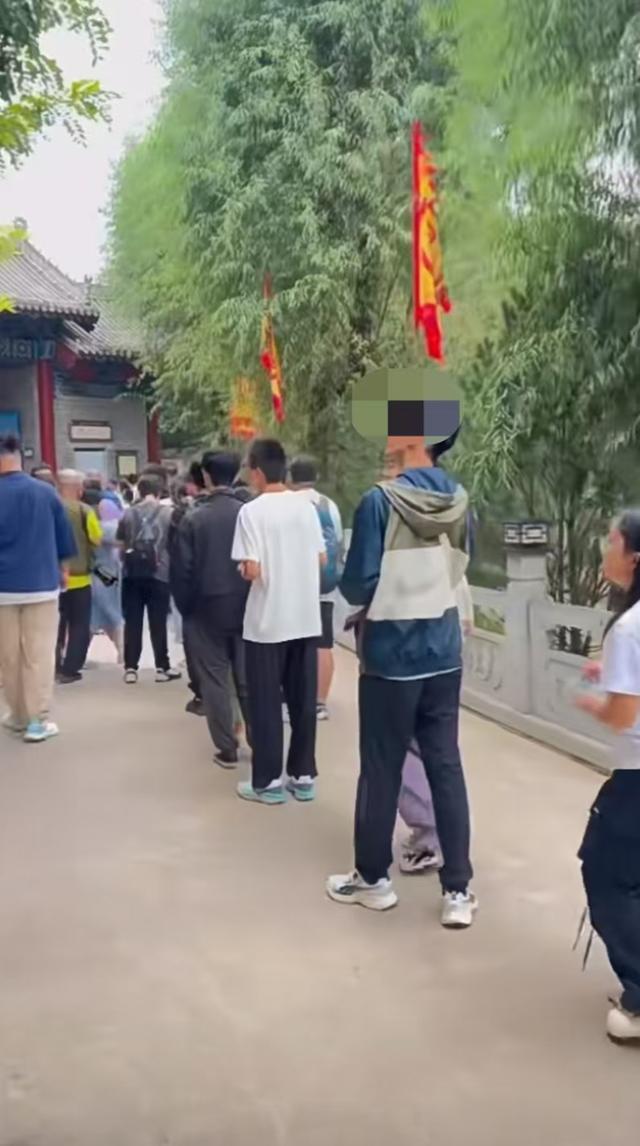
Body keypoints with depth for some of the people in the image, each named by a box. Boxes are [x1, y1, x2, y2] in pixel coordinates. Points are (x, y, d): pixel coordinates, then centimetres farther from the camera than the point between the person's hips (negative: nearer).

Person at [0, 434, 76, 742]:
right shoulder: (46, 492, -3)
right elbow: (64, 538, 5)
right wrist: (61, 568, 21)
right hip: (42, 584, 1)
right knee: (39, 654, 2)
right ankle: (37, 720, 1)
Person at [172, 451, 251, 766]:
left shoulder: (193, 519, -9)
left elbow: (181, 570, -8)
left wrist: (185, 607, 6)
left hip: (207, 609, -2)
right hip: (245, 608, 2)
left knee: (215, 681, 6)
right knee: (248, 679, 11)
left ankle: (227, 750, 8)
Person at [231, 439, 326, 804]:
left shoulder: (252, 511, -12)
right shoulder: (306, 507, 4)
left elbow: (253, 570, -16)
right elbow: (321, 559, 9)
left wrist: (242, 569, 4)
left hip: (268, 621, -5)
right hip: (306, 618, 5)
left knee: (266, 703, 5)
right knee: (304, 700, 11)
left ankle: (268, 782, 10)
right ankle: (304, 776, 19)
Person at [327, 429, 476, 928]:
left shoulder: (381, 501, -16)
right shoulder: (458, 500, 2)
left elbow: (359, 586, -14)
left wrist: (367, 600, 7)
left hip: (391, 656, -5)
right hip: (444, 653, 5)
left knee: (381, 770, 9)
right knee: (446, 767, 8)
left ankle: (373, 879, 23)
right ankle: (458, 891, 12)